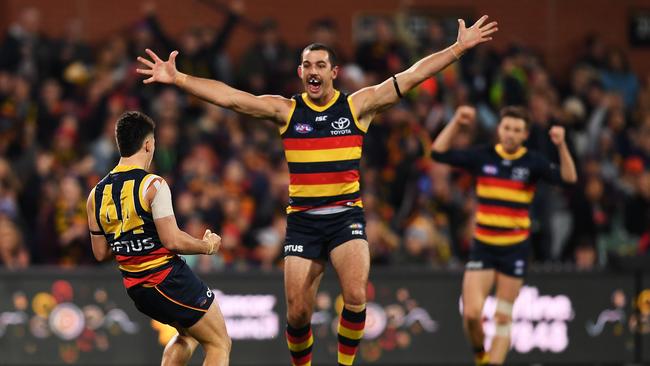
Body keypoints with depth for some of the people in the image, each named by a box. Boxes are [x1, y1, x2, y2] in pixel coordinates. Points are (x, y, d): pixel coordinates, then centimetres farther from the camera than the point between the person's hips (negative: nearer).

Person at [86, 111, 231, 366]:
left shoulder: (97, 195, 4)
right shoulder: (152, 185, -16)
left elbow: (100, 253, 9)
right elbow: (173, 241, -20)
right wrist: (208, 246, -3)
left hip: (135, 288, 8)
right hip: (169, 281, -8)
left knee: (187, 335, 30)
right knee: (219, 344, 5)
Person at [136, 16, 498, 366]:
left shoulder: (358, 106, 1)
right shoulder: (285, 110, 3)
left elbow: (413, 75, -1)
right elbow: (228, 96, -4)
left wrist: (460, 47, -6)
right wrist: (176, 78, -13)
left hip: (346, 217, -1)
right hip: (302, 220, 1)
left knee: (356, 296, -23)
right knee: (298, 313, -1)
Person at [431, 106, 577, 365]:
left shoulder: (532, 163, -4)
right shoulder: (483, 157, 0)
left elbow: (568, 178, -16)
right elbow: (439, 153, -3)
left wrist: (561, 146, -31)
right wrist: (456, 122, -14)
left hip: (515, 249, -1)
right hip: (483, 247, 1)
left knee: (503, 318, 1)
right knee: (471, 313, -9)